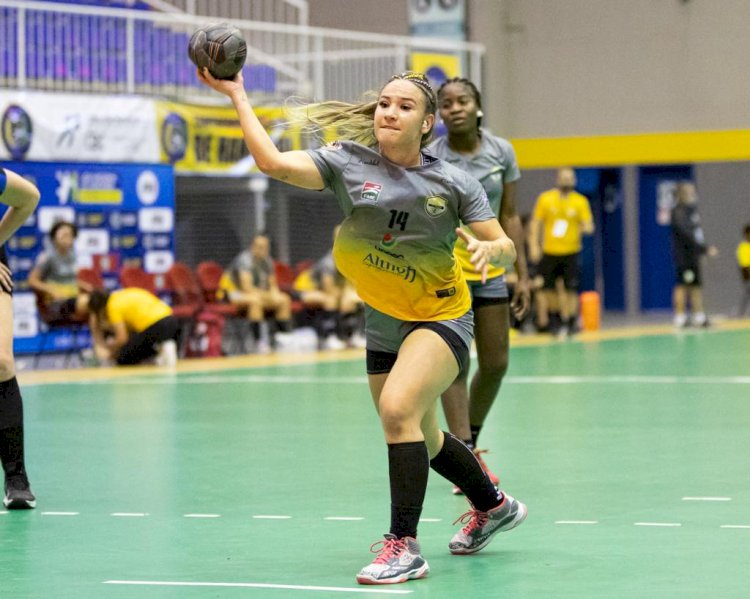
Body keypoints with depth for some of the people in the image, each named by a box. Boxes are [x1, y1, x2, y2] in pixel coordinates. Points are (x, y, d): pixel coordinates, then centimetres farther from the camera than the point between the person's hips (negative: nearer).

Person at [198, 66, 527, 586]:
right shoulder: (348, 163, -10)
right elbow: (273, 162, -23)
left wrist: (488, 248, -32)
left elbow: (506, 248, -9)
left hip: (442, 316, -4)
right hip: (383, 323, 5)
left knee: (397, 407, -28)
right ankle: (493, 505, 48)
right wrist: (237, 96, -27)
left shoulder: (453, 183, -12)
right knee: (421, 439, 19)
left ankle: (404, 545, -20)